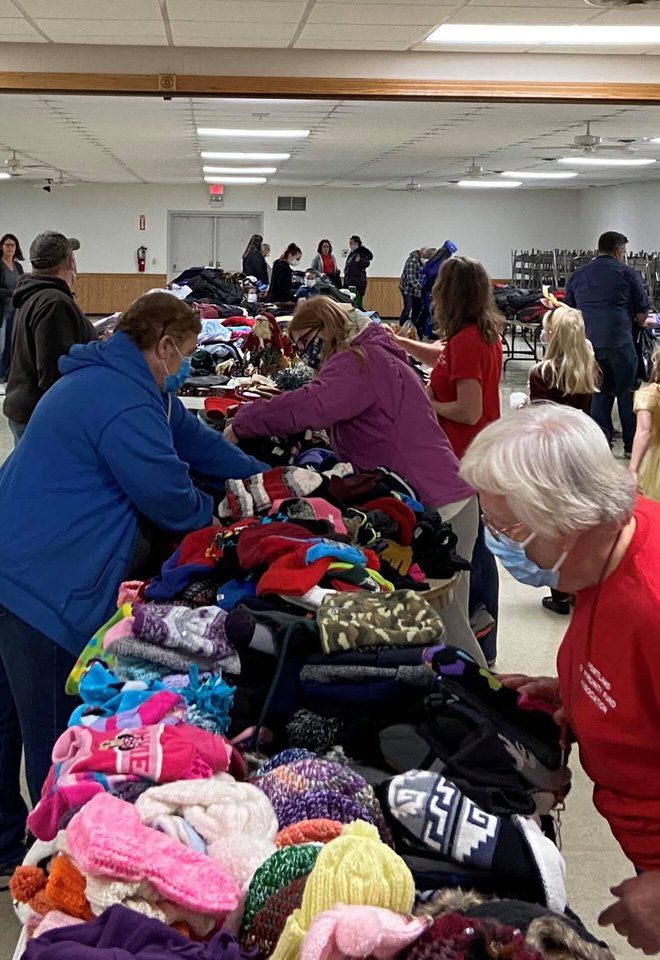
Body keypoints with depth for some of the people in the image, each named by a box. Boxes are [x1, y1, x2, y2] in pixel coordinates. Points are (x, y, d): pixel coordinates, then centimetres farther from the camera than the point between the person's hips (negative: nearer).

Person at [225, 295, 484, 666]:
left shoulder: (358, 361, -12)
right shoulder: (371, 357, 23)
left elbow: (310, 407, -28)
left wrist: (242, 424, -17)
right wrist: (277, 402, 6)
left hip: (437, 506, -10)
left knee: (445, 625, -5)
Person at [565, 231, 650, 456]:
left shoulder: (578, 275, 15)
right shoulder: (627, 273, 1)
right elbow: (643, 311, 2)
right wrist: (636, 324, 22)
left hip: (587, 341, 4)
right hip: (619, 341, -4)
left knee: (599, 392, 13)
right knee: (627, 392, 5)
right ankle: (632, 444, 8)